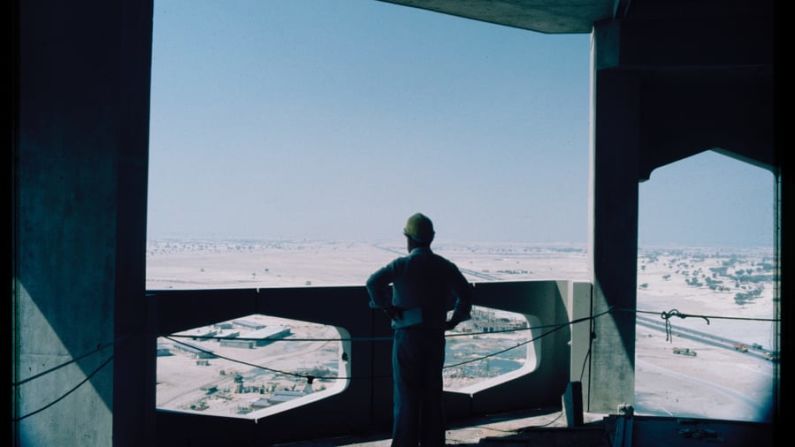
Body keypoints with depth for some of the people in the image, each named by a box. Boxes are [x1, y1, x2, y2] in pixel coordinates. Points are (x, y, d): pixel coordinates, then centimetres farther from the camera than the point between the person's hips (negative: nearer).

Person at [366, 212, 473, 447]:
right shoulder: (445, 266, 4)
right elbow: (466, 293, -2)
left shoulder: (402, 264, -8)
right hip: (435, 337, 4)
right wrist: (454, 321, 5)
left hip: (407, 336, -3)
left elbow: (374, 282, -22)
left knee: (406, 394, 4)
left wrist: (388, 308, -11)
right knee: (432, 393, 12)